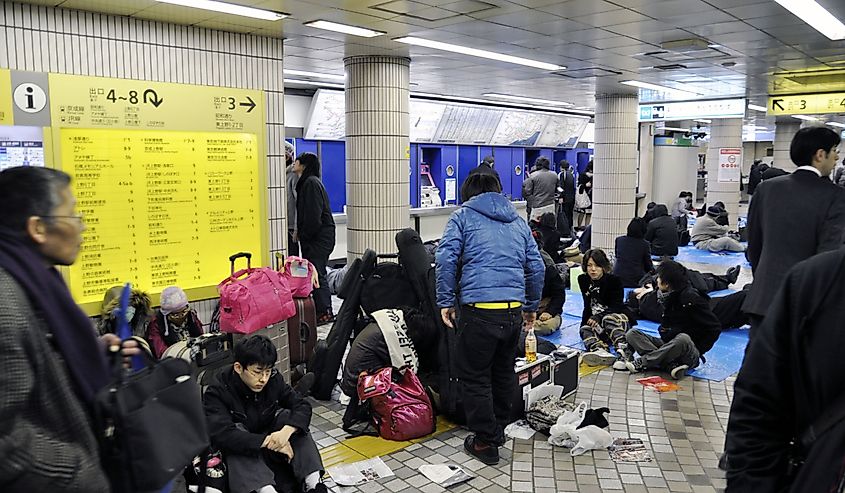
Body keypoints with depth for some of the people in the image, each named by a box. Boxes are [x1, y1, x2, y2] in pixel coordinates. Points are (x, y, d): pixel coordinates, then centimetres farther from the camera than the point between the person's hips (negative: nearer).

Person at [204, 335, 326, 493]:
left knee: (289, 416, -19)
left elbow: (303, 406, -14)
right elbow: (222, 434, -35)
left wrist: (286, 431, -35)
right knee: (237, 430, -32)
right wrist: (267, 441, -38)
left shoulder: (273, 380, -10)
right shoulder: (217, 392, -22)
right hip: (238, 457, -4)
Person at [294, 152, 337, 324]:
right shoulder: (305, 182, 18)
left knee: (316, 273, -9)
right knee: (315, 273, 12)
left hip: (319, 237, -10)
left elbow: (313, 215, -20)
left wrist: (303, 234, -12)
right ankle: (320, 309, 18)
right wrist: (300, 230, 13)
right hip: (313, 236, 10)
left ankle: (324, 313, -3)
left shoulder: (311, 183, -15)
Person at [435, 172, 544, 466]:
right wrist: (532, 306, 26)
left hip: (478, 309, -5)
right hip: (514, 311, 5)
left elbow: (445, 258, -7)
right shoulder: (518, 221, 20)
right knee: (504, 371, 21)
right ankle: (499, 428, 35)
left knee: (475, 377, 8)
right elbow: (536, 266, 18)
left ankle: (485, 442, 14)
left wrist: (445, 301, -1)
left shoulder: (463, 215, 6)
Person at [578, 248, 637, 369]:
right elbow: (587, 304, 9)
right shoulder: (583, 280, 4)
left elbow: (616, 306, -16)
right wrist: (587, 321, -6)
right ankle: (600, 351, -59)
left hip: (619, 316, -4)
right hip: (595, 320, 4)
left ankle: (623, 353, -53)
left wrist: (599, 317, -30)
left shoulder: (614, 280, -10)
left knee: (608, 319, -37)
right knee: (585, 330, -27)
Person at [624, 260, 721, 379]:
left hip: (691, 355, -7)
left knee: (683, 338, -40)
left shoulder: (691, 298, -12)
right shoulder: (666, 296, 9)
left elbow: (715, 328, -11)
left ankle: (643, 362, -28)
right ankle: (671, 365, -29)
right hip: (667, 345, 7)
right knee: (632, 334, -12)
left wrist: (698, 350, -12)